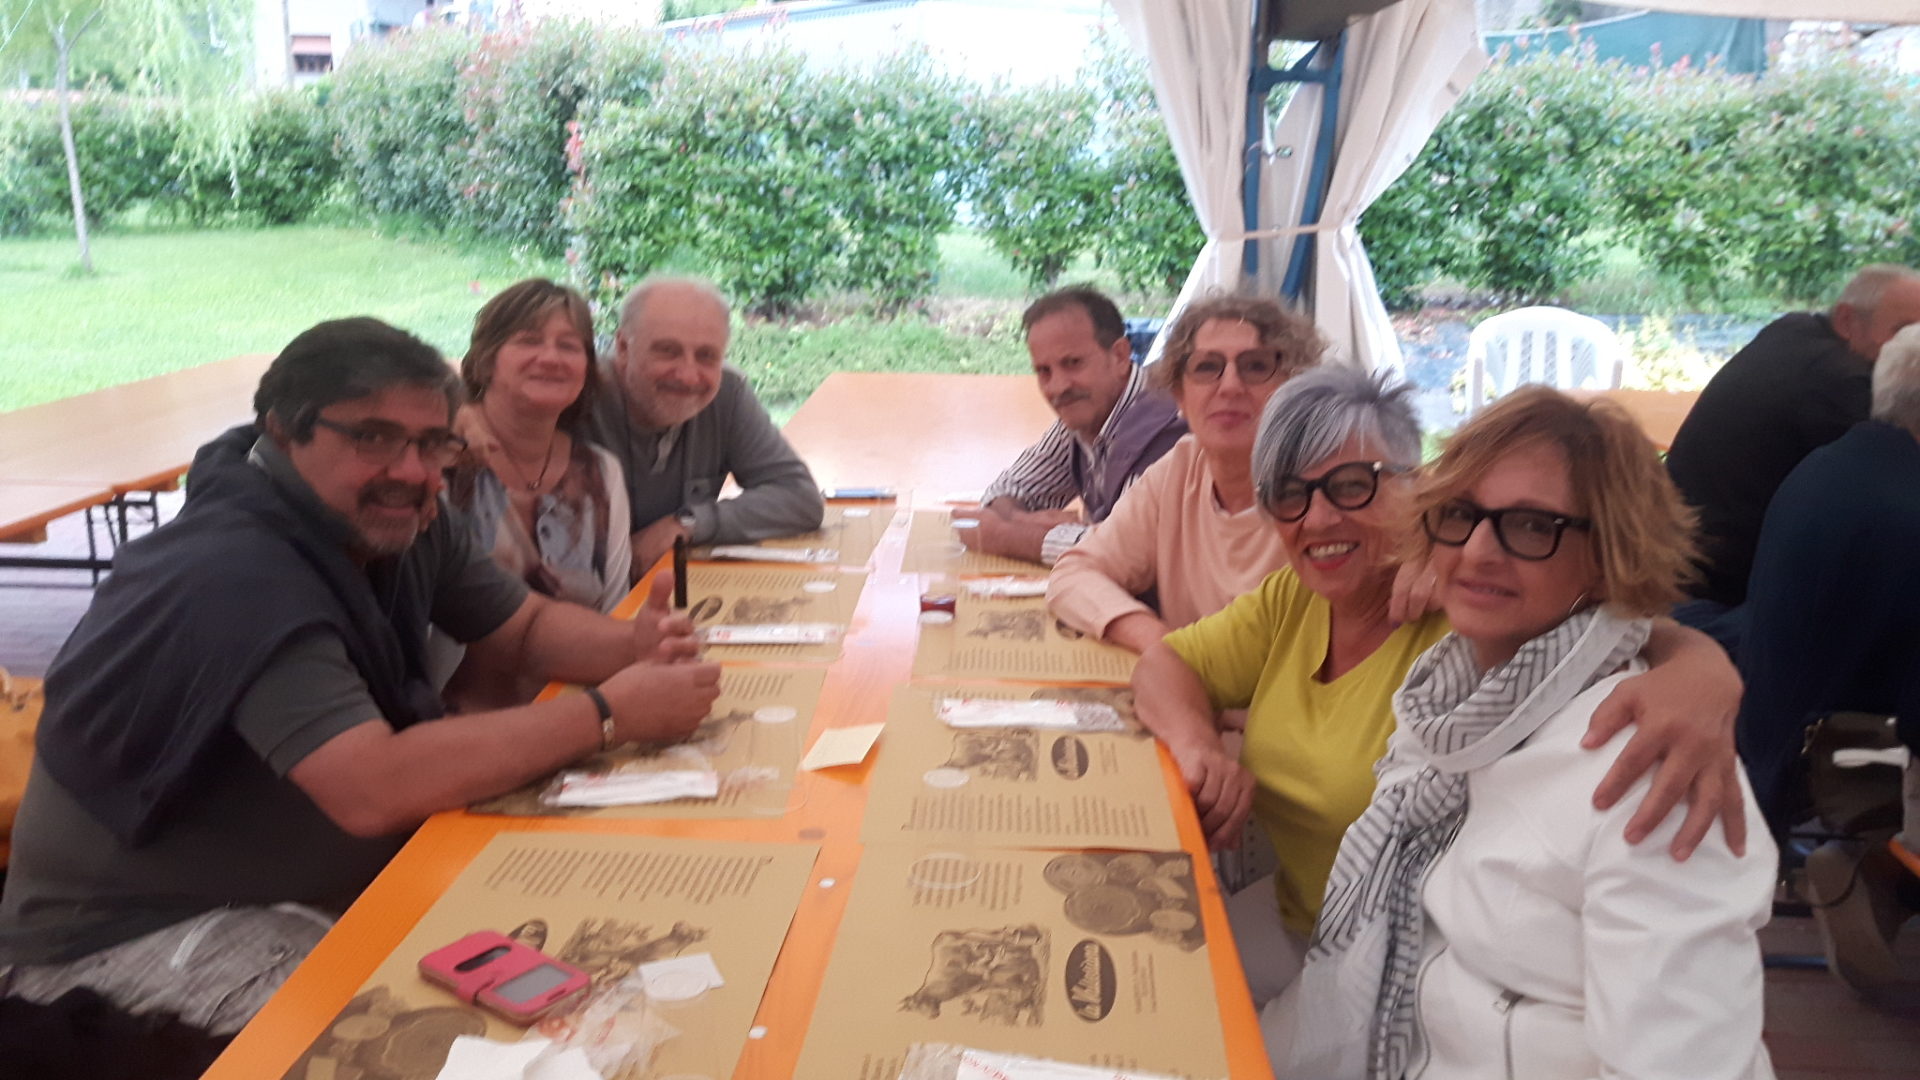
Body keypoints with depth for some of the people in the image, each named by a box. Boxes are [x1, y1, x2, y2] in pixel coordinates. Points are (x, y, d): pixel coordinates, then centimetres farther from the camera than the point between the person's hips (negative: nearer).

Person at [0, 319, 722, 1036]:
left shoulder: (403, 521, -4)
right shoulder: (235, 575, -30)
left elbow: (531, 627, 6)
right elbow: (377, 788, -38)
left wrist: (633, 647, -17)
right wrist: (608, 713, -32)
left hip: (329, 881, 8)